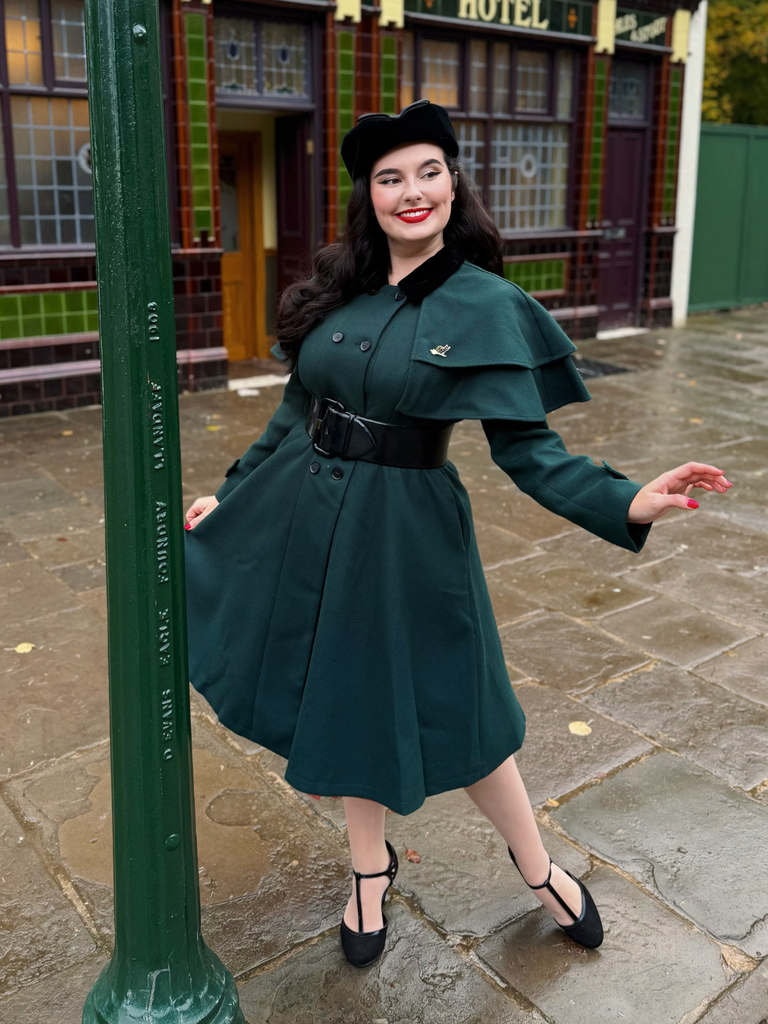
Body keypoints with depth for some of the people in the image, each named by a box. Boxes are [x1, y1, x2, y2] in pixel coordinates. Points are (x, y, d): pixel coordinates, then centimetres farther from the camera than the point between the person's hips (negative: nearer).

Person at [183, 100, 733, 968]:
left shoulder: (487, 307, -9)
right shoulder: (336, 293, 3)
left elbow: (524, 445, -11)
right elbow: (297, 410, 12)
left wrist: (628, 504, -24)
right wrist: (231, 492, 16)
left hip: (405, 531, -4)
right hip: (306, 519, 4)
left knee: (446, 706, 8)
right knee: (342, 699, 15)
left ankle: (537, 864, 37)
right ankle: (371, 867, 40)